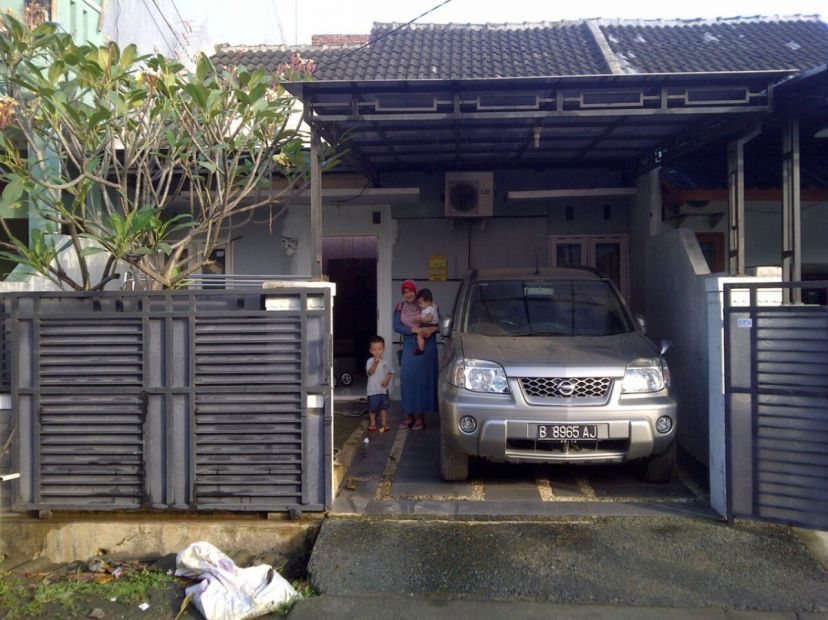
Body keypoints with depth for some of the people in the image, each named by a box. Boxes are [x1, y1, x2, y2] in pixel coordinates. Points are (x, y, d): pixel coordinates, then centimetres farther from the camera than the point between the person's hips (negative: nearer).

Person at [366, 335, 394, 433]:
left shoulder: (386, 361, 3)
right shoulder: (370, 361, -10)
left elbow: (391, 372, 10)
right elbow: (370, 372, -25)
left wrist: (387, 380, -8)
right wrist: (375, 364, -41)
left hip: (383, 389, 3)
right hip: (373, 390, -3)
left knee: (384, 407, 10)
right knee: (372, 408, 5)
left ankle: (384, 423, 20)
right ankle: (372, 423, 20)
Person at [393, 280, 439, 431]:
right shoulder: (400, 308, 5)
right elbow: (396, 326, -5)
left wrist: (432, 328, -19)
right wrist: (414, 330, -17)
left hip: (426, 347, -2)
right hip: (409, 347, 2)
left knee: (423, 379, -3)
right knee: (407, 379, -2)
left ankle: (420, 416, 3)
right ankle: (409, 416, 7)